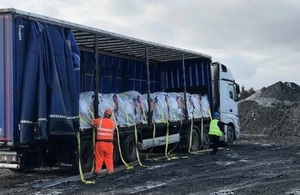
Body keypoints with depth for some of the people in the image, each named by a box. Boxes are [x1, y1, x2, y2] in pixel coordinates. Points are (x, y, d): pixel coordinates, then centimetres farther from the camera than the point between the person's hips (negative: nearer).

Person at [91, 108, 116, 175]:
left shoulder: (99, 121, -4)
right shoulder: (113, 123, 3)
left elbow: (92, 121, 12)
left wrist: (97, 119, 33)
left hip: (100, 142, -2)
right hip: (109, 143, 2)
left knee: (99, 157, 8)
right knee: (109, 158, 10)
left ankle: (98, 170, 14)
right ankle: (110, 170, 12)